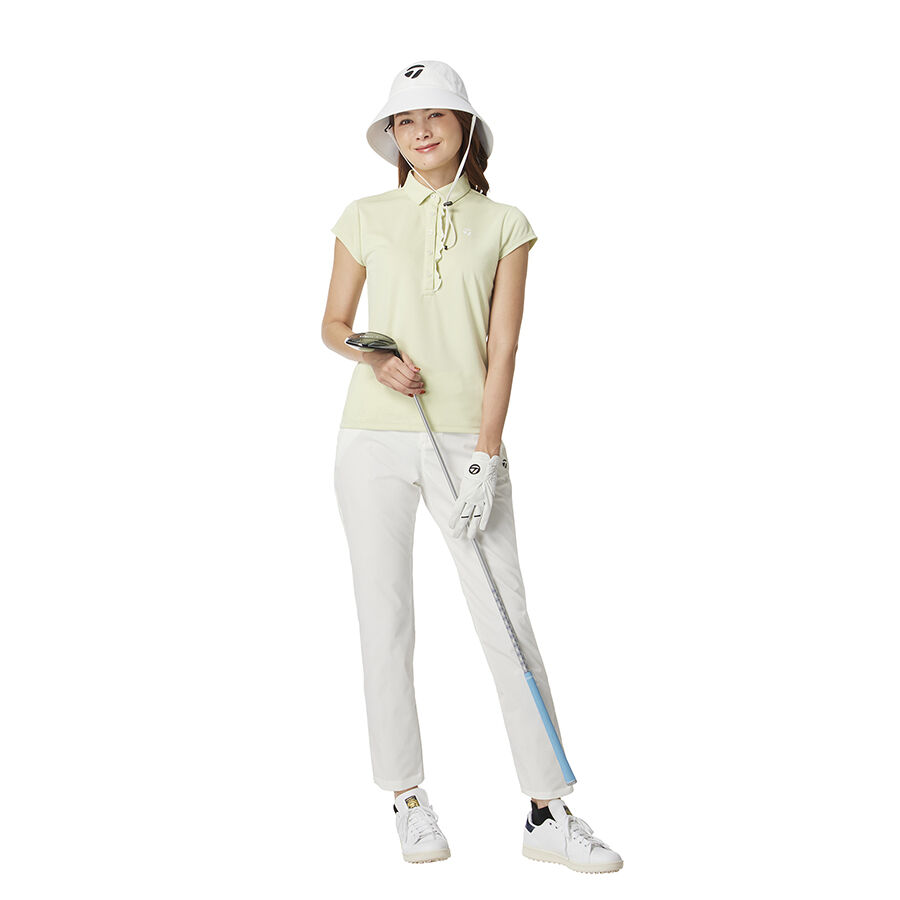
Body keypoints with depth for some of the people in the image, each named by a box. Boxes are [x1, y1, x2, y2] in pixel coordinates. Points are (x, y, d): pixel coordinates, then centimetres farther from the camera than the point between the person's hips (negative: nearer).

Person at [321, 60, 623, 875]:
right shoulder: (367, 218, 7)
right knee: (387, 624, 4)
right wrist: (377, 357, -9)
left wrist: (483, 460, -9)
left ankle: (549, 815, 6)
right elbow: (333, 325, 14)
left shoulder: (505, 226, 5)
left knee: (509, 625, -3)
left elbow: (502, 350, -1)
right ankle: (409, 801, 18)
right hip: (374, 440, 1)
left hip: (468, 442, -1)